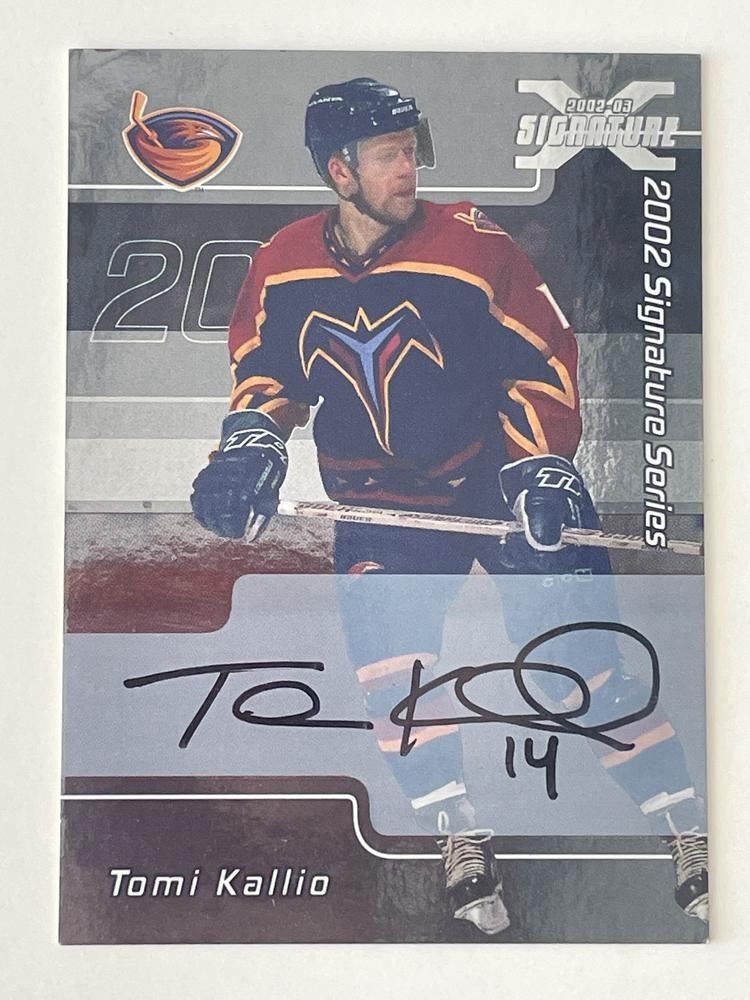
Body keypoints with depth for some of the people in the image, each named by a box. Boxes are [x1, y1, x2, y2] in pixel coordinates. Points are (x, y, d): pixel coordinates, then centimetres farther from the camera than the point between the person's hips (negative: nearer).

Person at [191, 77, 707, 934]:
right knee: (387, 653, -12)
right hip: (380, 500, 3)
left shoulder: (471, 247, -12)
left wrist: (543, 463, -15)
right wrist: (251, 442, -7)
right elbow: (268, 370, 10)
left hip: (501, 478, -2)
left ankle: (691, 838, 10)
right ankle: (463, 842, 7)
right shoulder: (282, 268, -3)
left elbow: (543, 357, -6)